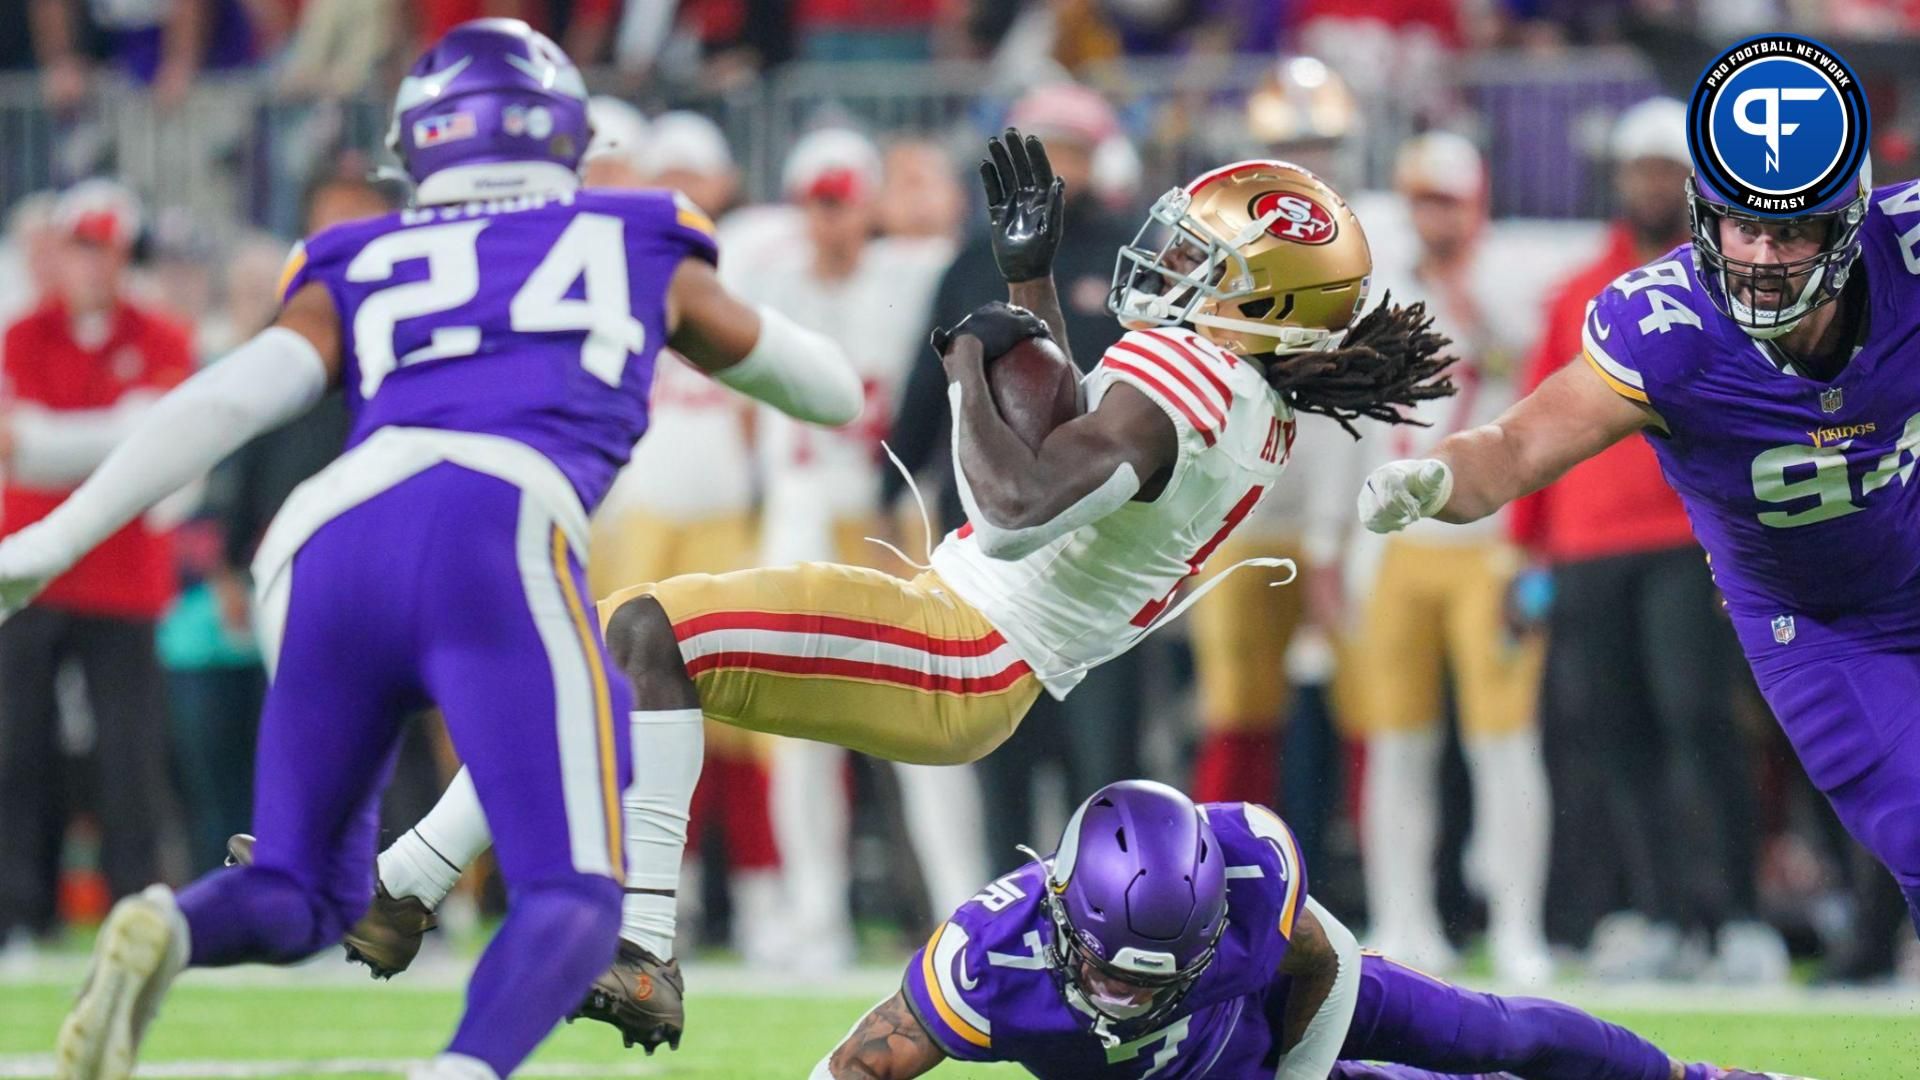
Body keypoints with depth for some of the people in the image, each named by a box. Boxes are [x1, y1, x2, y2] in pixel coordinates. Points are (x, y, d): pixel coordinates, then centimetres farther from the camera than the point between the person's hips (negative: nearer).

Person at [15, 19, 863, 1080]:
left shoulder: (355, 273, 28)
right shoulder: (640, 248, 29)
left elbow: (225, 401, 11)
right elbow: (832, 392, 43)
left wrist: (49, 544, 8)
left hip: (327, 547, 3)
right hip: (493, 534, -3)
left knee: (302, 898, 17)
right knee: (572, 899, -2)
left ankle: (165, 931, -19)